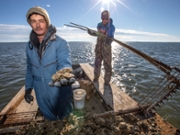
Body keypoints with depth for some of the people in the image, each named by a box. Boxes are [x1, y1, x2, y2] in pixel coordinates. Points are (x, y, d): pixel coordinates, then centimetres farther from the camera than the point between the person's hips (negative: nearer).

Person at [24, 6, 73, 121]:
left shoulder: (60, 43, -16)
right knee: (50, 119, 26)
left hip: (60, 92, -4)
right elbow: (30, 69, 10)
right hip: (41, 94, 4)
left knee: (65, 118, 21)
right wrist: (28, 88, 9)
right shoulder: (29, 46, 1)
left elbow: (64, 63, -29)